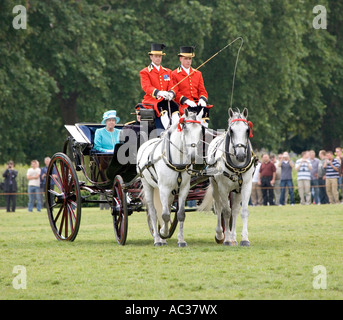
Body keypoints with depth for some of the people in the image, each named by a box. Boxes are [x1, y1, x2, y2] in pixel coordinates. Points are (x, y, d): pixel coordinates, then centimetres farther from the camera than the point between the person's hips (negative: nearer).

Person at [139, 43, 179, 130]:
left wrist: (171, 94, -16)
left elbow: (171, 86, 11)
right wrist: (158, 93, -31)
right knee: (163, 109, -34)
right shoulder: (145, 72, 6)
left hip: (166, 100, 4)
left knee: (175, 107, -28)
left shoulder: (168, 72, 21)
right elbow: (146, 87, -11)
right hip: (152, 100, -4)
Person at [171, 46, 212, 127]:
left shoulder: (198, 74, 22)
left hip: (196, 102, 4)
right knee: (193, 110, -35)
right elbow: (175, 93, 0)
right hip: (183, 104, -4)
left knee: (205, 109, -29)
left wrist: (202, 99, -6)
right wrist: (186, 100, -16)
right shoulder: (174, 74, 7)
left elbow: (202, 91, 18)